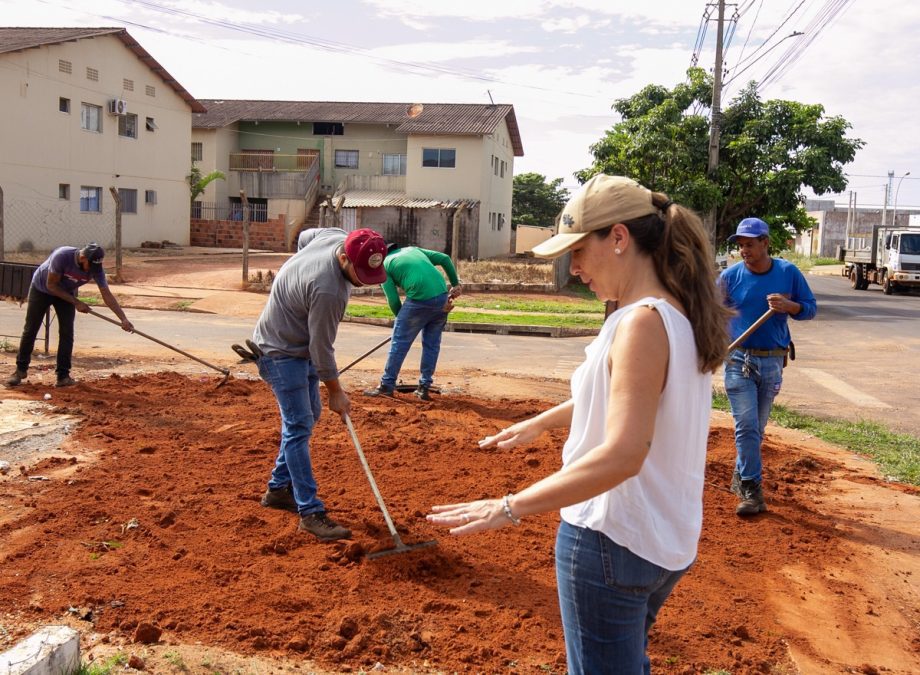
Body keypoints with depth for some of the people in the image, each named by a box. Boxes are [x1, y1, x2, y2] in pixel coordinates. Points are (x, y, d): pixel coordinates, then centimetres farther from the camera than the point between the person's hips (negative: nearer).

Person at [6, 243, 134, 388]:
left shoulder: (96, 268, -27)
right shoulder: (62, 256, -39)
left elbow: (107, 295, -24)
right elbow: (51, 285, -27)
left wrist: (124, 319, -32)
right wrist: (76, 302, -28)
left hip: (66, 293, 3)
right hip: (41, 288, -3)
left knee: (67, 332, -9)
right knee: (30, 330, 2)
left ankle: (63, 375, -3)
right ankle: (21, 370, 17)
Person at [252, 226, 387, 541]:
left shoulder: (338, 236, -11)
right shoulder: (327, 290, -36)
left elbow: (305, 236, 13)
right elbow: (322, 348, -25)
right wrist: (336, 392, -12)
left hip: (301, 345, 10)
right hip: (281, 352, -10)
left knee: (309, 414, 16)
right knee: (298, 426, -12)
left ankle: (278, 489, 26)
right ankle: (310, 512, -10)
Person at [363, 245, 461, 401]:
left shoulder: (384, 266, 10)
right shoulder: (413, 249, 25)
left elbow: (393, 300, 2)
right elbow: (445, 259, 16)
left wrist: (401, 318, 18)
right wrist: (455, 284, 20)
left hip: (419, 300, -5)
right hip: (442, 296, 6)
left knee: (400, 342, 9)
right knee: (432, 343, 16)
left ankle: (387, 385, 15)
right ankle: (424, 387, 19)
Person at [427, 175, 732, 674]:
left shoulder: (642, 322, -23)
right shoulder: (679, 315, 5)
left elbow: (621, 455, -31)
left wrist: (509, 507, -29)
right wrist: (539, 423, 30)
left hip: (611, 540, -9)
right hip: (669, 542, 9)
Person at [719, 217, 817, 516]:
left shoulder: (789, 273, 0)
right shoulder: (730, 276, -3)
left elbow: (810, 309, 5)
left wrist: (789, 306, -17)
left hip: (773, 362, 2)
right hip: (738, 360, -2)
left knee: (756, 427, 12)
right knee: (746, 426, -8)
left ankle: (741, 477, 28)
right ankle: (752, 490, -5)